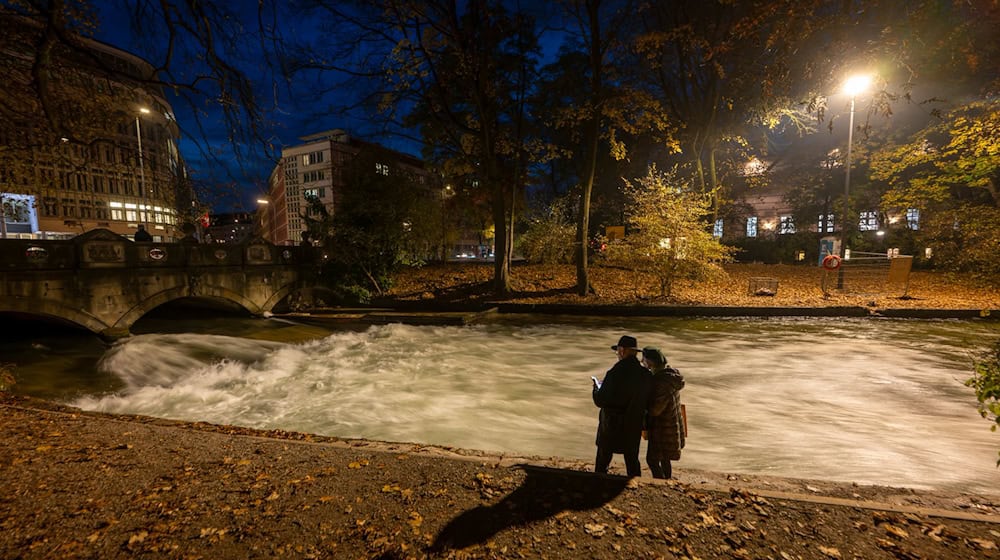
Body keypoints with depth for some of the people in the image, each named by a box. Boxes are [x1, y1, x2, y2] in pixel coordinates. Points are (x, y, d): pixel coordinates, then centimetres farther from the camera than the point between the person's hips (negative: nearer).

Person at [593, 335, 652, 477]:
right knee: (632, 460, 21)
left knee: (602, 460, 15)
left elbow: (600, 401, -18)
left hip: (611, 425, -4)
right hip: (634, 426, 4)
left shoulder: (614, 374, -24)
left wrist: (596, 388, 1)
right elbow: (648, 402, 2)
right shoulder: (646, 375, -9)